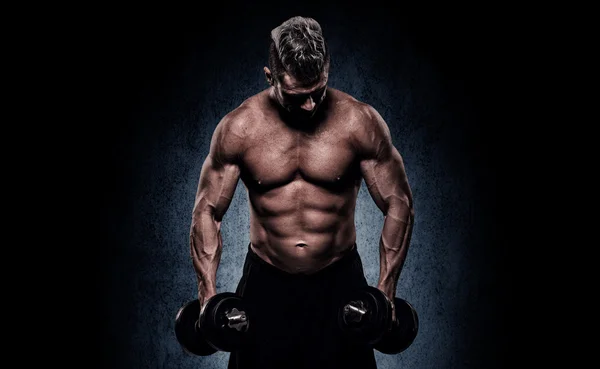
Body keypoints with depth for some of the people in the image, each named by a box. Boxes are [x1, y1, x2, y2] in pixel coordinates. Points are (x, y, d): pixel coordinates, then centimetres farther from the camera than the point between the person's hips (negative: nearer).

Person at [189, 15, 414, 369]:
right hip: (265, 285, 1)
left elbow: (399, 203, -5)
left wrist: (386, 291, -10)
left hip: (339, 282, 0)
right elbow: (207, 211, -3)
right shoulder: (239, 127, -11)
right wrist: (208, 294, -10)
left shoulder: (361, 122, -13)